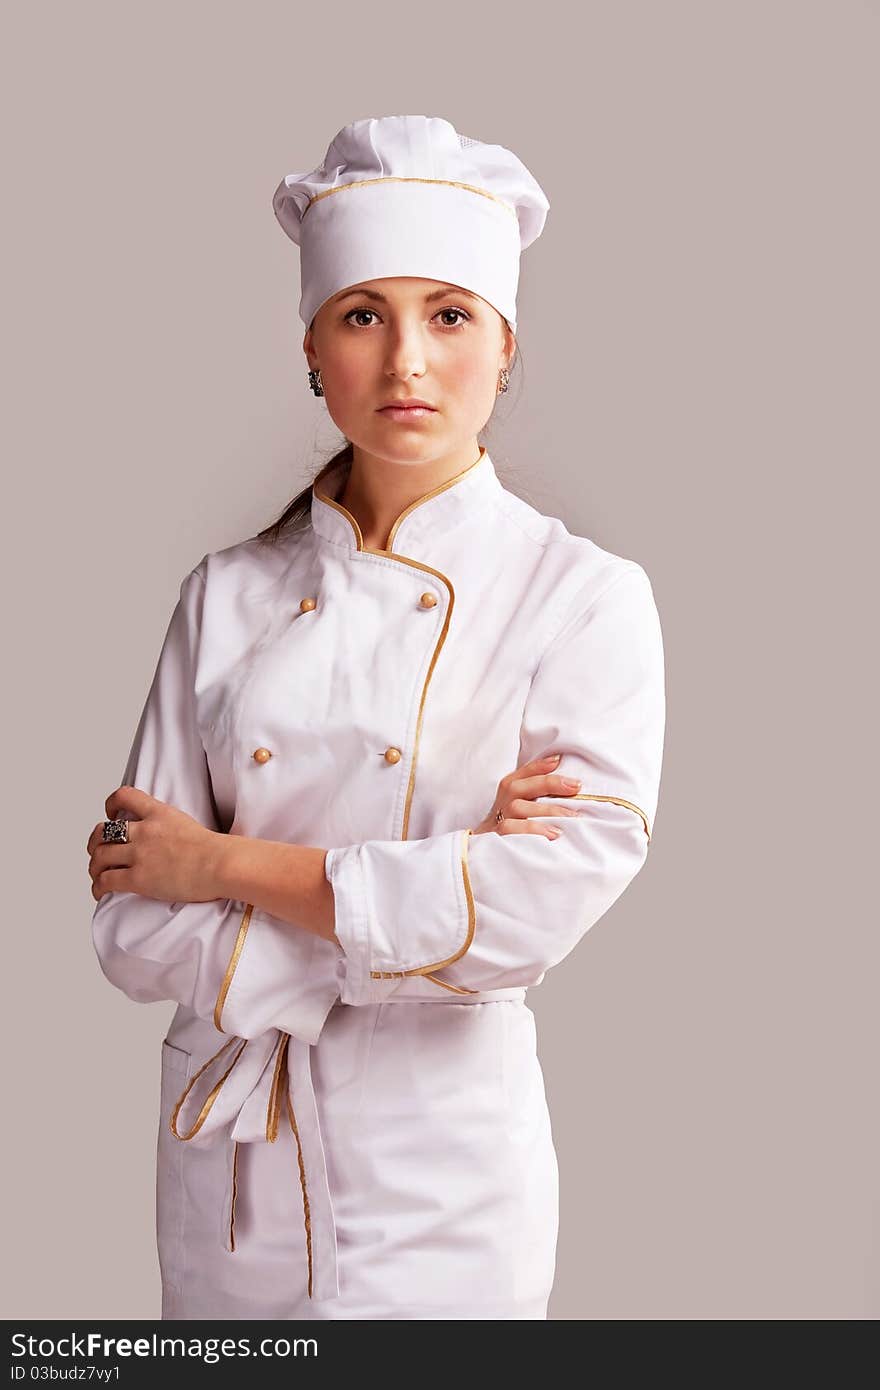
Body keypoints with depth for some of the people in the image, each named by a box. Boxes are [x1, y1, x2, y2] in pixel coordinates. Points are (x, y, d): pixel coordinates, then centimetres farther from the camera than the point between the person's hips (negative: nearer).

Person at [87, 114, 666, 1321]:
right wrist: (404, 910, -16)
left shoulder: (585, 597, -9)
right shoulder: (228, 596, 0)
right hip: (230, 1169, 3)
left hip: (447, 1185, -3)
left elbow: (548, 899, -22)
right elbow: (135, 929, -5)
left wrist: (226, 864, -14)